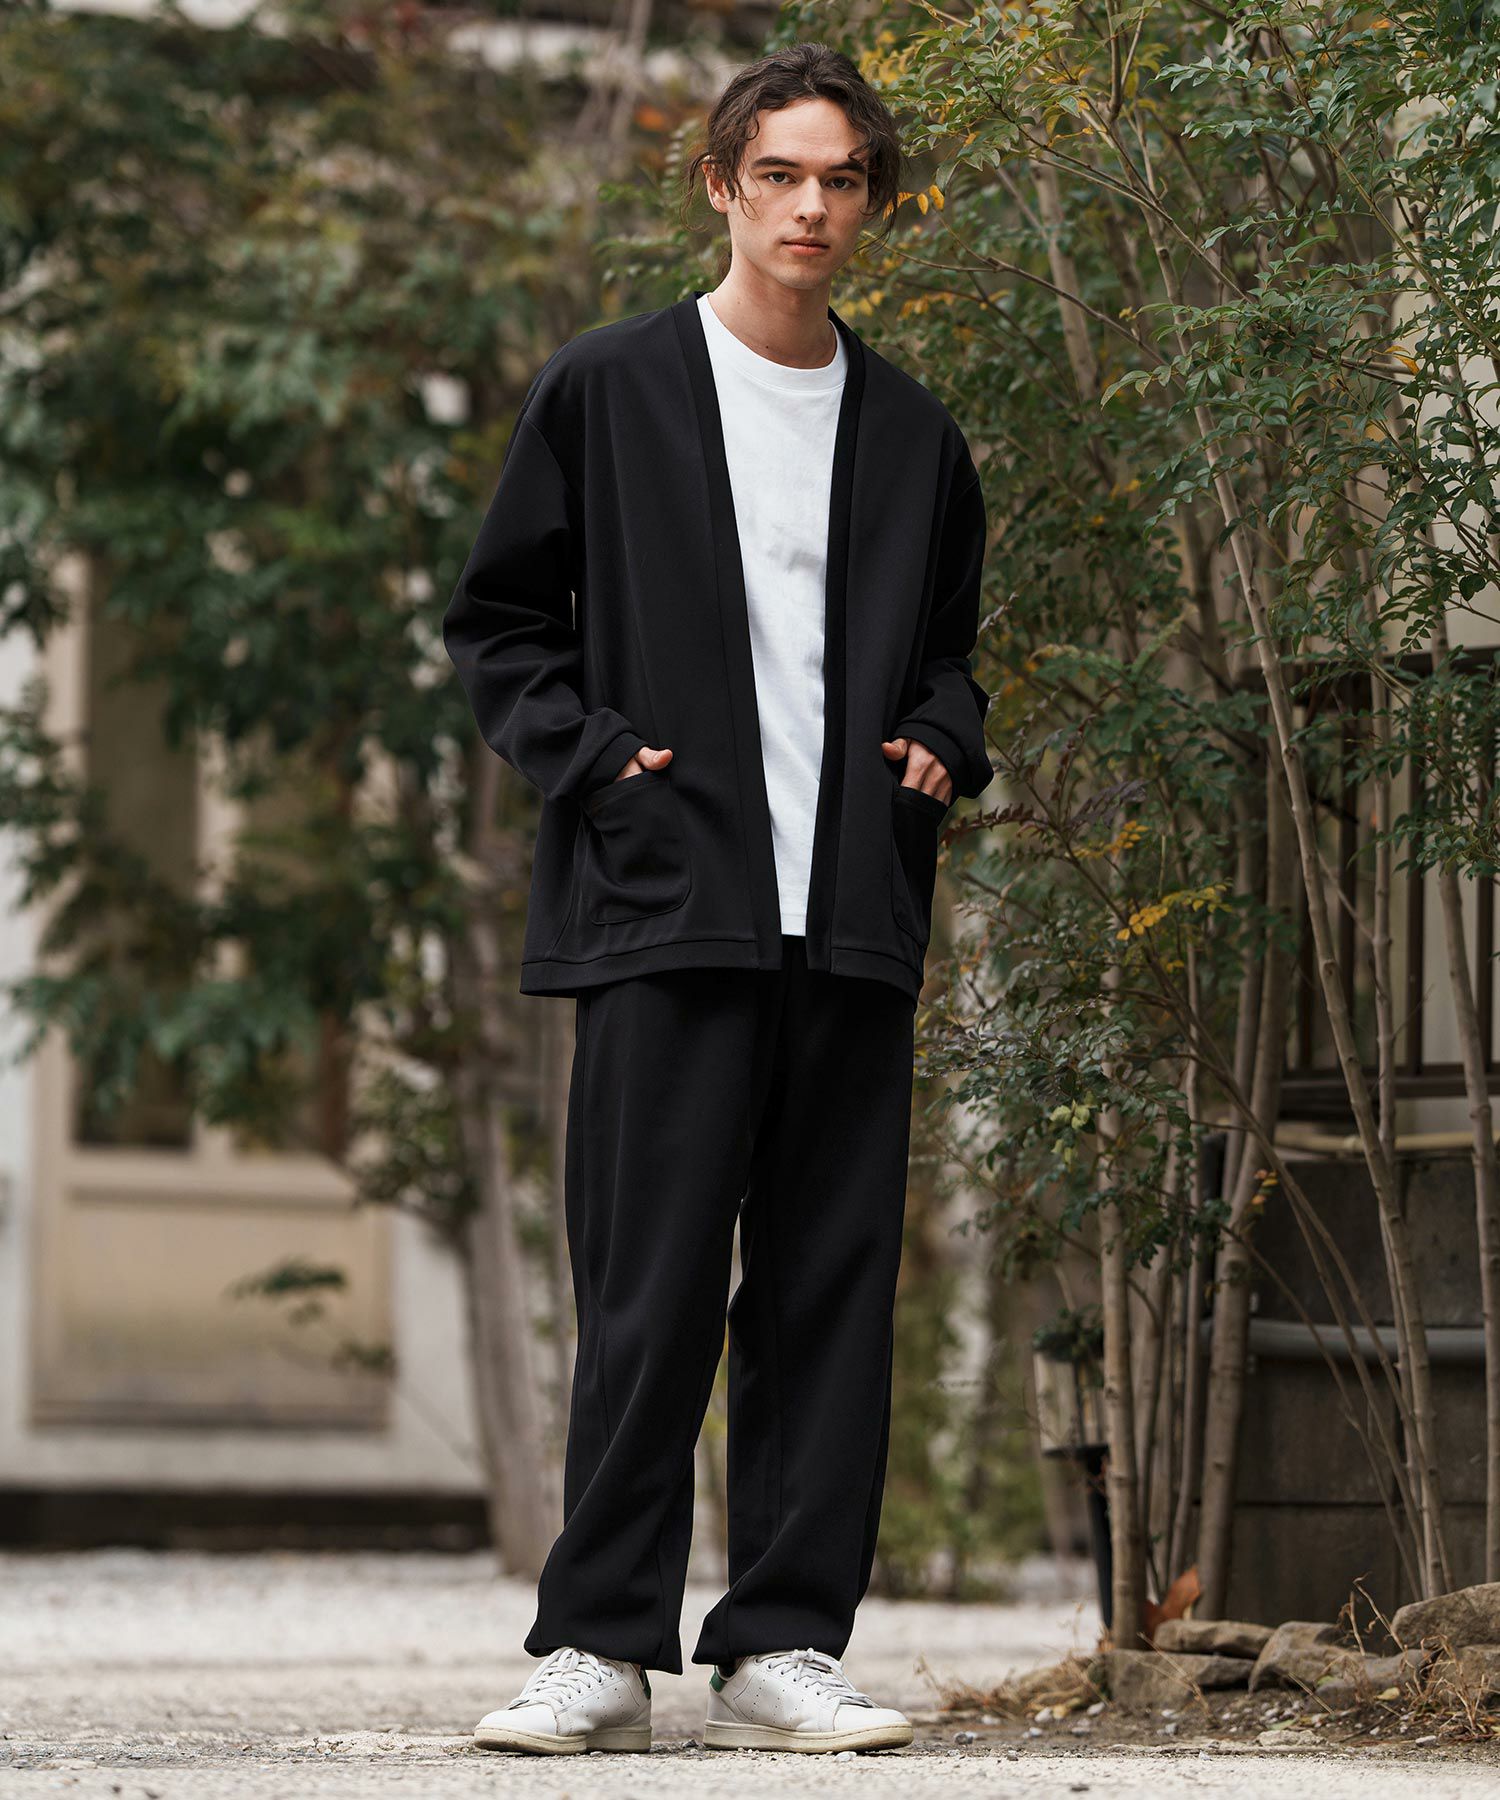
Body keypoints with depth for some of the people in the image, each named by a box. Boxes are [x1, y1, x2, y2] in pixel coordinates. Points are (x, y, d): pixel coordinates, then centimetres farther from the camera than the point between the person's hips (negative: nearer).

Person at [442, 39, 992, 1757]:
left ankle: (784, 1646, 7)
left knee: (831, 1290, 2)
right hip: (669, 904, -4)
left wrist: (945, 744, 6)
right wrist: (590, 761, -6)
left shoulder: (913, 433, 16)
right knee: (651, 1286, -7)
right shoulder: (607, 388, 6)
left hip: (854, 912, 4)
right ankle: (600, 1643, -1)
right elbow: (498, 621, 8)